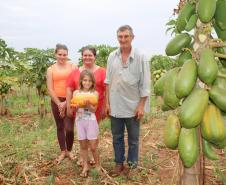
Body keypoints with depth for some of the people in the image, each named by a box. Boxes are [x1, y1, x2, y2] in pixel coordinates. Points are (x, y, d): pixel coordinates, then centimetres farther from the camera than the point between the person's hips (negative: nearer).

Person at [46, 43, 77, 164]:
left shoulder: (73, 67, -1)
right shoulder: (51, 69, 5)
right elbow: (50, 89, 0)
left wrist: (66, 103, -12)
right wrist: (59, 103, -8)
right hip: (56, 101, 3)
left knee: (69, 128, -8)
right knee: (60, 127, 11)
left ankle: (69, 151, 16)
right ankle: (63, 151, 26)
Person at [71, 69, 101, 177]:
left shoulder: (95, 93, -3)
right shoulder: (76, 93, 3)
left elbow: (94, 109, -9)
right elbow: (74, 109, -1)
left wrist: (88, 105, -28)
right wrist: (77, 106, -22)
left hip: (91, 121, -2)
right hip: (79, 121, 2)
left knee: (93, 146, 2)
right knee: (83, 146, 11)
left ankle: (97, 165, 22)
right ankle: (85, 166, 24)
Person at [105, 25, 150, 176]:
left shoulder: (140, 57, -8)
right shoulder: (112, 57, 2)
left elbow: (145, 84, -8)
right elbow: (108, 81, 6)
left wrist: (141, 106, -10)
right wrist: (107, 102, 4)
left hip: (133, 106, -3)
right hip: (115, 106, 3)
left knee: (133, 139, 10)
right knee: (117, 137, 14)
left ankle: (132, 165, 26)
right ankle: (119, 164, 30)